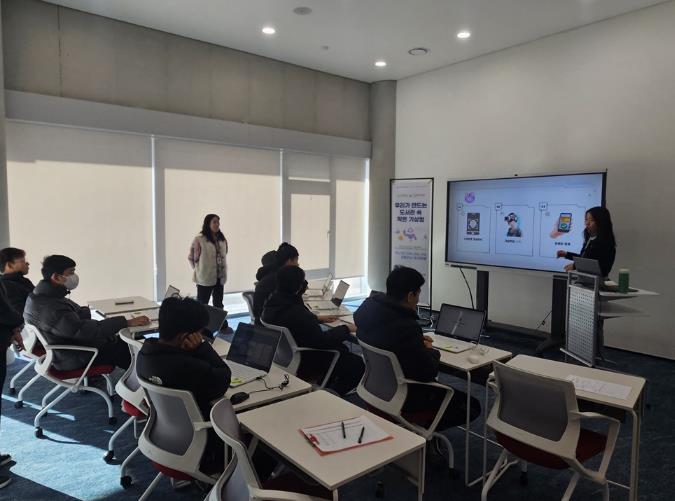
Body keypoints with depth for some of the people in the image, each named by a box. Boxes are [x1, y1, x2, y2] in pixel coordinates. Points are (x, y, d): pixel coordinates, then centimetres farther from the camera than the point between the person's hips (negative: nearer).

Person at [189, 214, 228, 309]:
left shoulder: (222, 239, 5)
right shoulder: (199, 239, -12)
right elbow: (191, 257, -6)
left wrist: (224, 272, 9)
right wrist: (199, 269, 1)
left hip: (220, 277, 5)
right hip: (205, 278, -5)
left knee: (218, 305, 15)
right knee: (202, 304, 4)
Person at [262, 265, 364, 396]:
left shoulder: (272, 303, -4)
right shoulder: (295, 313, -33)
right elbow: (321, 340, -27)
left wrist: (317, 319, 11)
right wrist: (347, 328, -15)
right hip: (303, 365, -10)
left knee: (341, 348, 24)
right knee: (358, 364, -2)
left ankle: (326, 387, 32)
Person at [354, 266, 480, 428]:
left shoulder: (368, 308, -8)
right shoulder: (406, 327, -33)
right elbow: (430, 371, -24)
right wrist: (431, 351, -4)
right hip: (406, 400, -9)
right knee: (472, 407, 5)